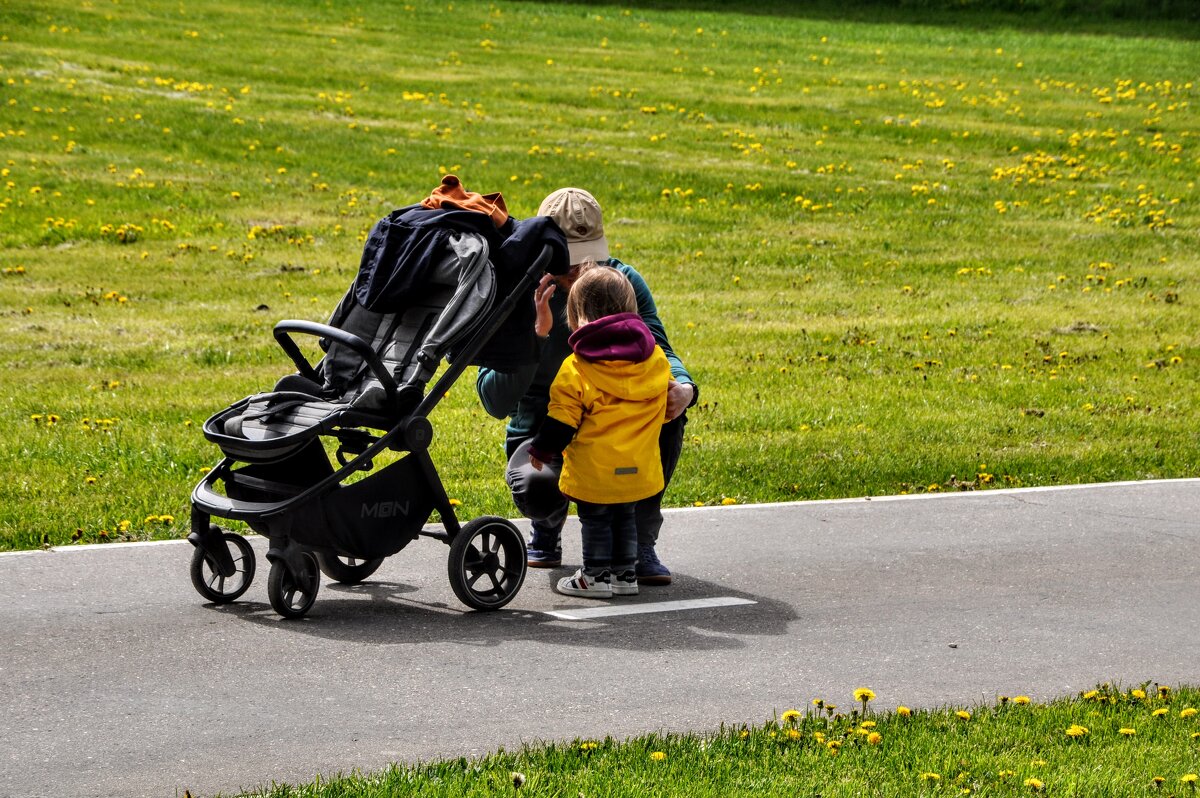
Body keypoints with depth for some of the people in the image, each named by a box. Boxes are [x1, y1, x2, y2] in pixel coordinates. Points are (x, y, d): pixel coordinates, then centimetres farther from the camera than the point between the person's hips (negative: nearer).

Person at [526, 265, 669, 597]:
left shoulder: (576, 368, -14)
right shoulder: (655, 359, 1)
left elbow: (561, 419, -11)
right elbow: (666, 406, 14)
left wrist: (541, 451, 2)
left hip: (595, 466, -5)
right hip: (639, 465, 5)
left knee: (595, 519, 8)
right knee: (624, 517, 19)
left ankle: (596, 576, 12)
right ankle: (625, 573, 23)